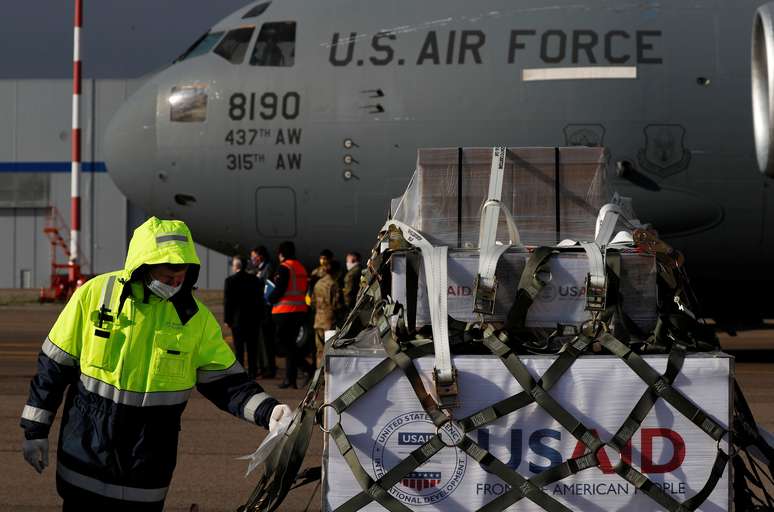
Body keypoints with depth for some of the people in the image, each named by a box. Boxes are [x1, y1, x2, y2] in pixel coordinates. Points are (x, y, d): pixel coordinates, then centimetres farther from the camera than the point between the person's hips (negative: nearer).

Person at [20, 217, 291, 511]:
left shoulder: (194, 316, -3)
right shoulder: (94, 294, -7)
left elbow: (226, 382, -1)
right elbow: (54, 366, 0)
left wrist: (267, 412, -18)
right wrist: (35, 429, 2)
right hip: (87, 452, -1)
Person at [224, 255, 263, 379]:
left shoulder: (230, 280, -8)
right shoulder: (255, 280, 3)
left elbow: (227, 301, -8)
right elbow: (260, 300, 6)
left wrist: (227, 319, -2)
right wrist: (259, 317, 12)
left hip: (237, 318, -3)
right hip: (254, 318, 3)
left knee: (239, 347, 1)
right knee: (252, 347, 9)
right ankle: (252, 372, 10)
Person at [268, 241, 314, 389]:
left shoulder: (284, 268, -11)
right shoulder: (301, 268, 14)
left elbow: (279, 289, -16)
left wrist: (270, 299, 2)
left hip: (285, 311, -8)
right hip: (300, 309, 8)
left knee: (285, 342, -4)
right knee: (290, 344, 12)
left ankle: (308, 369, -14)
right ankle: (290, 379, 11)